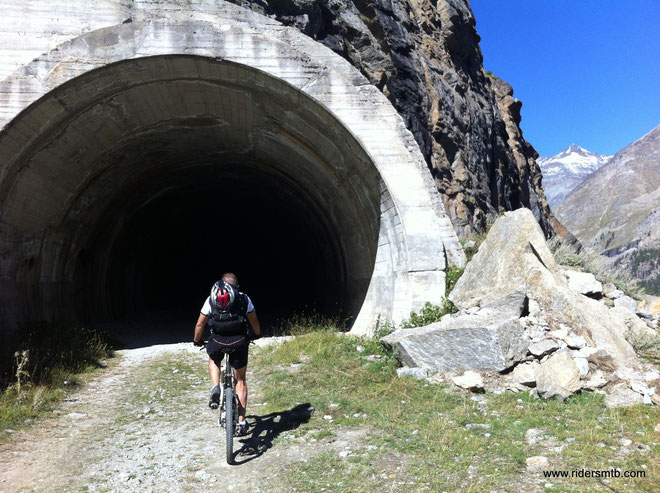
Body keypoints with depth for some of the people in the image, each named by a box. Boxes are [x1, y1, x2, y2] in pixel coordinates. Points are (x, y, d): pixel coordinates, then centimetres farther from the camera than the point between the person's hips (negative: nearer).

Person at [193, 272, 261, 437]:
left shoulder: (211, 299, 14)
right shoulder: (244, 298, 13)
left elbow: (200, 324, 16)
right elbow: (254, 321, 19)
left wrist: (197, 340, 33)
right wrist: (257, 334, 38)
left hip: (218, 341, 0)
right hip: (239, 341, 0)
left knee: (213, 361, 35)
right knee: (240, 380, 15)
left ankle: (215, 389, 9)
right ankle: (241, 422, 13)